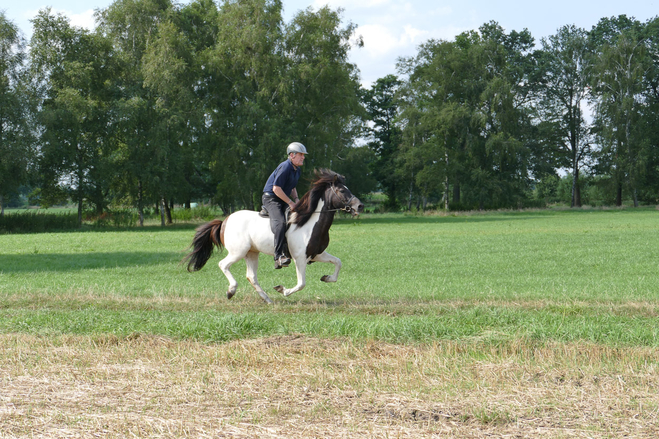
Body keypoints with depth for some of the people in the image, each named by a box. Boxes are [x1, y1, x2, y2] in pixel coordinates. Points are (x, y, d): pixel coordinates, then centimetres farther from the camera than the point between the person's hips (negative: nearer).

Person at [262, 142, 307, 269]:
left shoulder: (297, 170, 12)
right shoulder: (285, 167, -18)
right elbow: (276, 188, -23)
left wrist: (296, 199, 4)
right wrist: (290, 202, -17)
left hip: (284, 200, 10)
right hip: (271, 198, -10)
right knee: (280, 222, -30)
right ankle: (279, 256, -37)